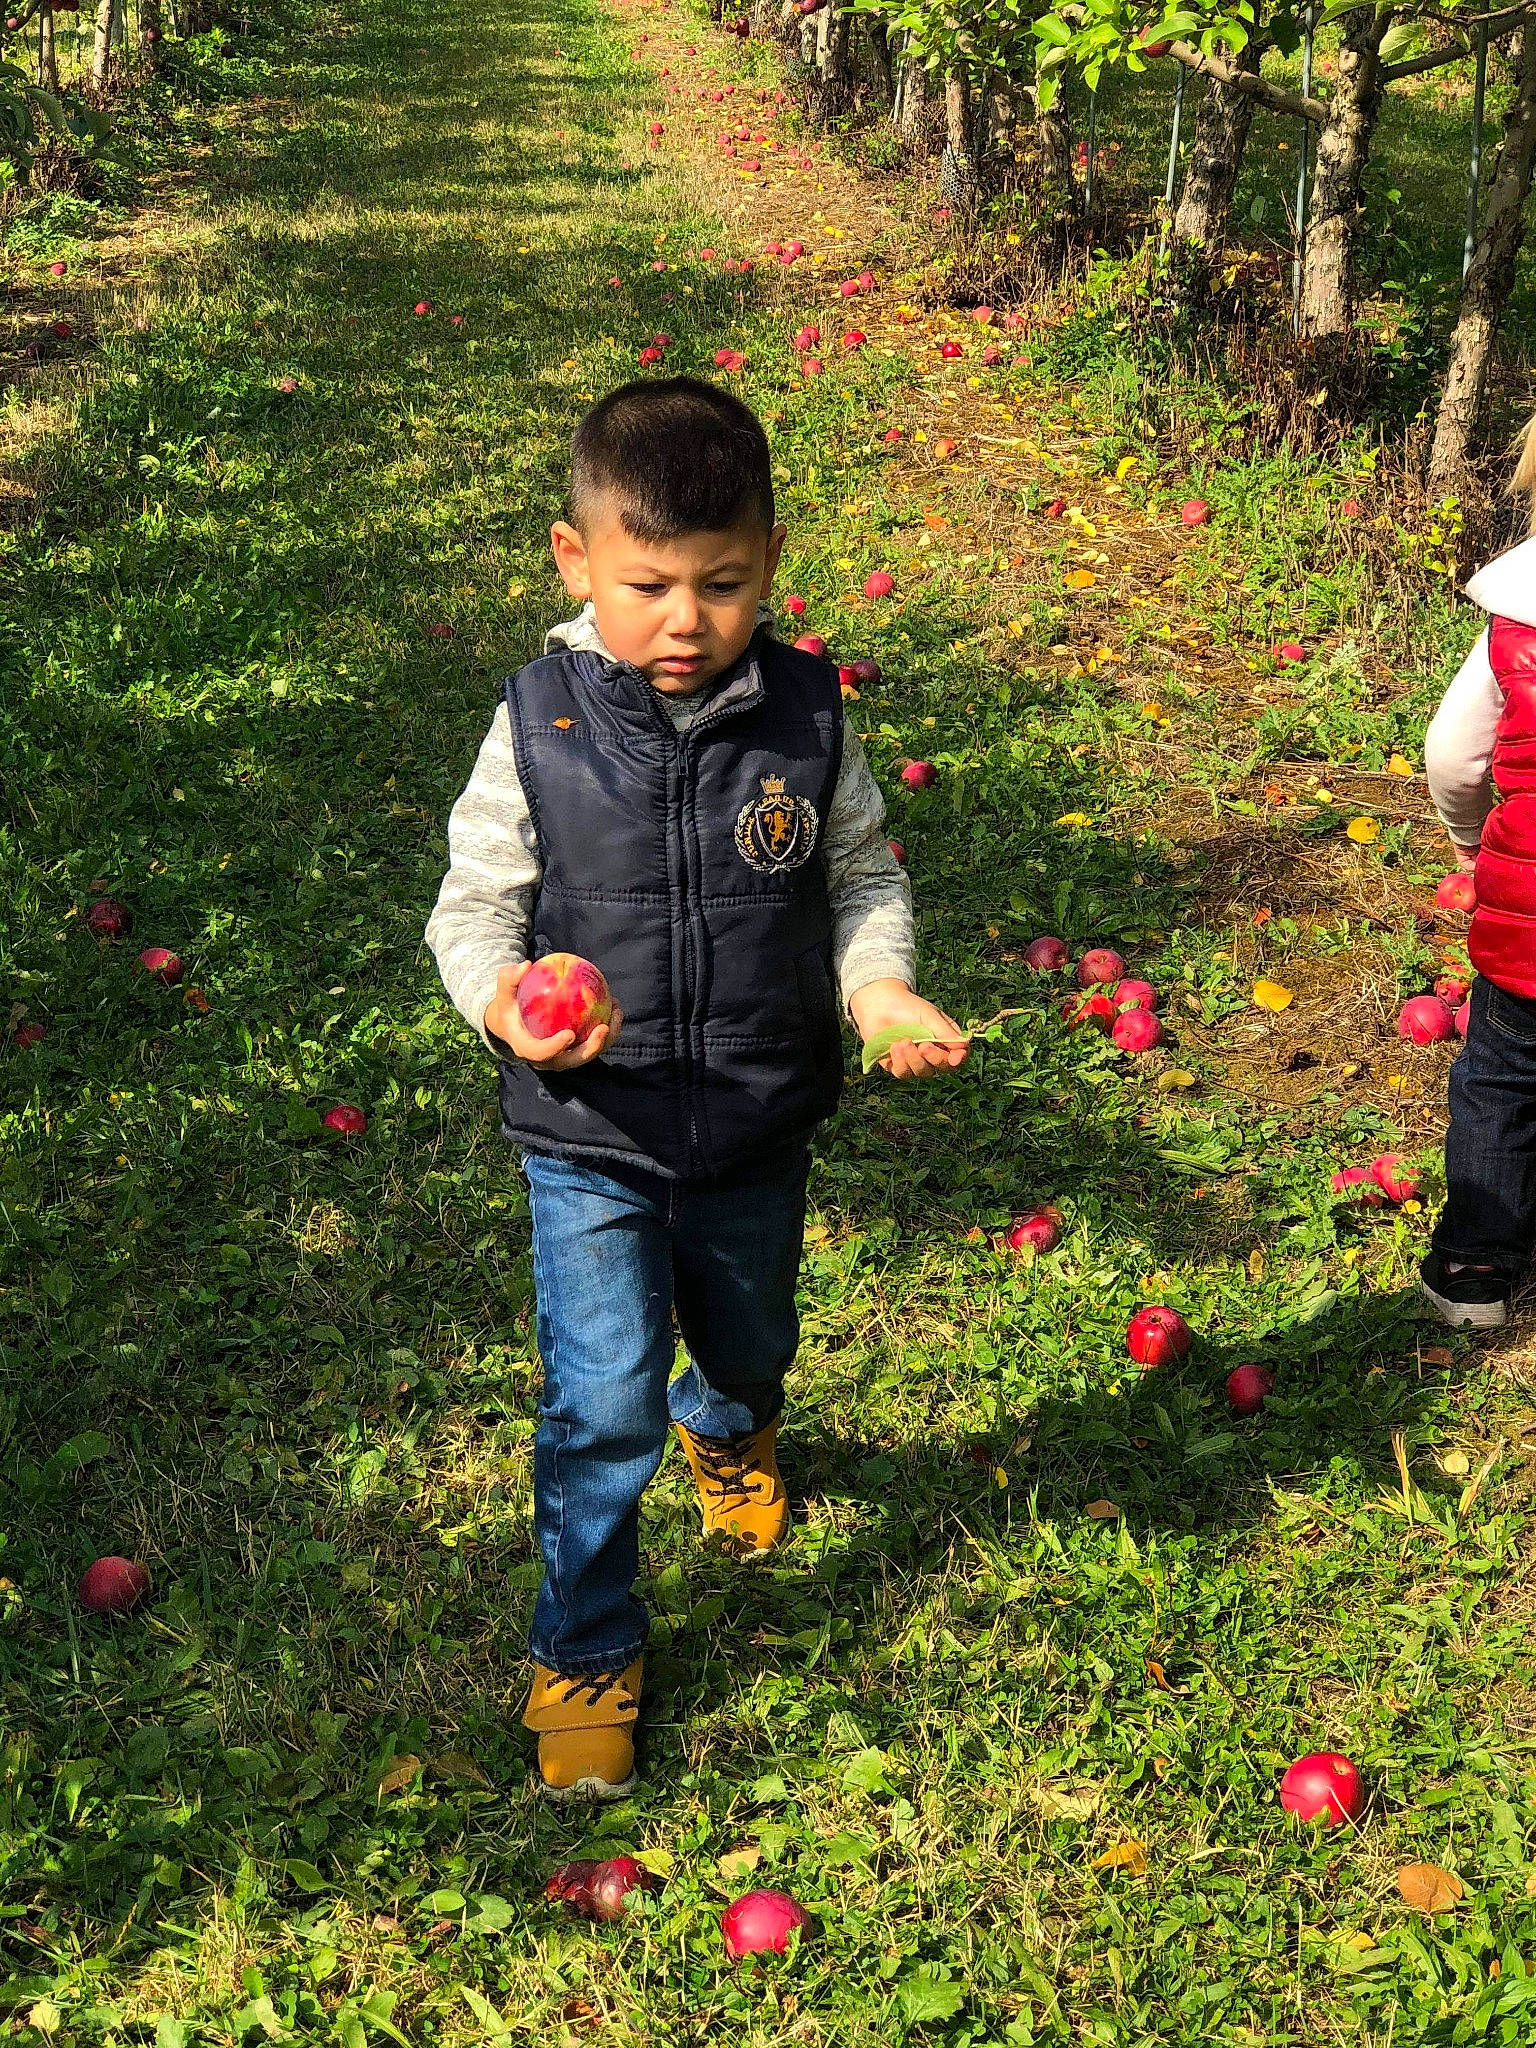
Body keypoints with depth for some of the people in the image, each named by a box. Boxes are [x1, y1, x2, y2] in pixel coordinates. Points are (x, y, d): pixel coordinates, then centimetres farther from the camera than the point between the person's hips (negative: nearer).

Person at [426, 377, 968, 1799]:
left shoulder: (807, 717, -10)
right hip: (591, 1135, -2)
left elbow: (861, 877, 3)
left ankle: (728, 1433, 66)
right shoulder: (540, 725, -15)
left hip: (760, 1129, 3)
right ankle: (585, 1653, 20)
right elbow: (475, 902, -7)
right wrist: (502, 996, -27)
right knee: (605, 1404, -4)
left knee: (750, 1342, 27)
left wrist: (882, 988, -15)